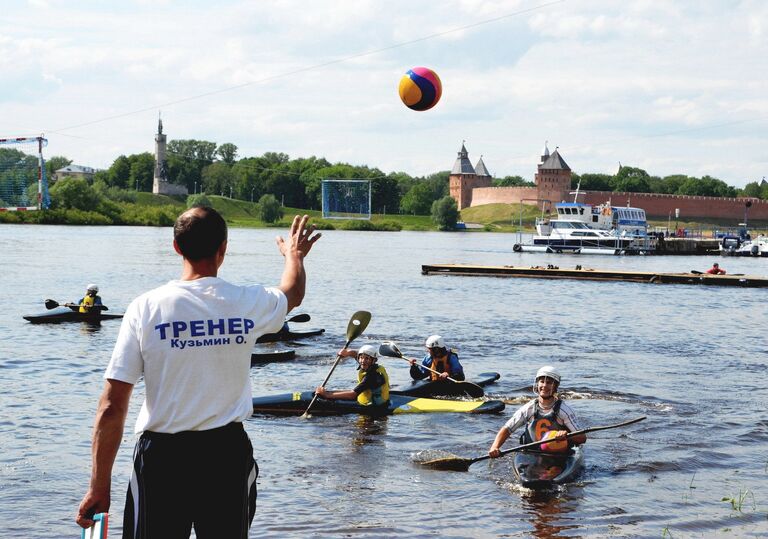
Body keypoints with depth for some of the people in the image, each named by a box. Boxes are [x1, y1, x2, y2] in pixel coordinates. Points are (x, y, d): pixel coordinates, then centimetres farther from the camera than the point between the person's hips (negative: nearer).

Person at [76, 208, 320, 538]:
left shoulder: (146, 308, -9)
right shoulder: (249, 304, -4)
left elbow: (112, 407, -11)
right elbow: (293, 293, 23)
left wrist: (99, 486, -5)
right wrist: (295, 255, 46)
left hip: (162, 455, -2)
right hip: (229, 450, 2)